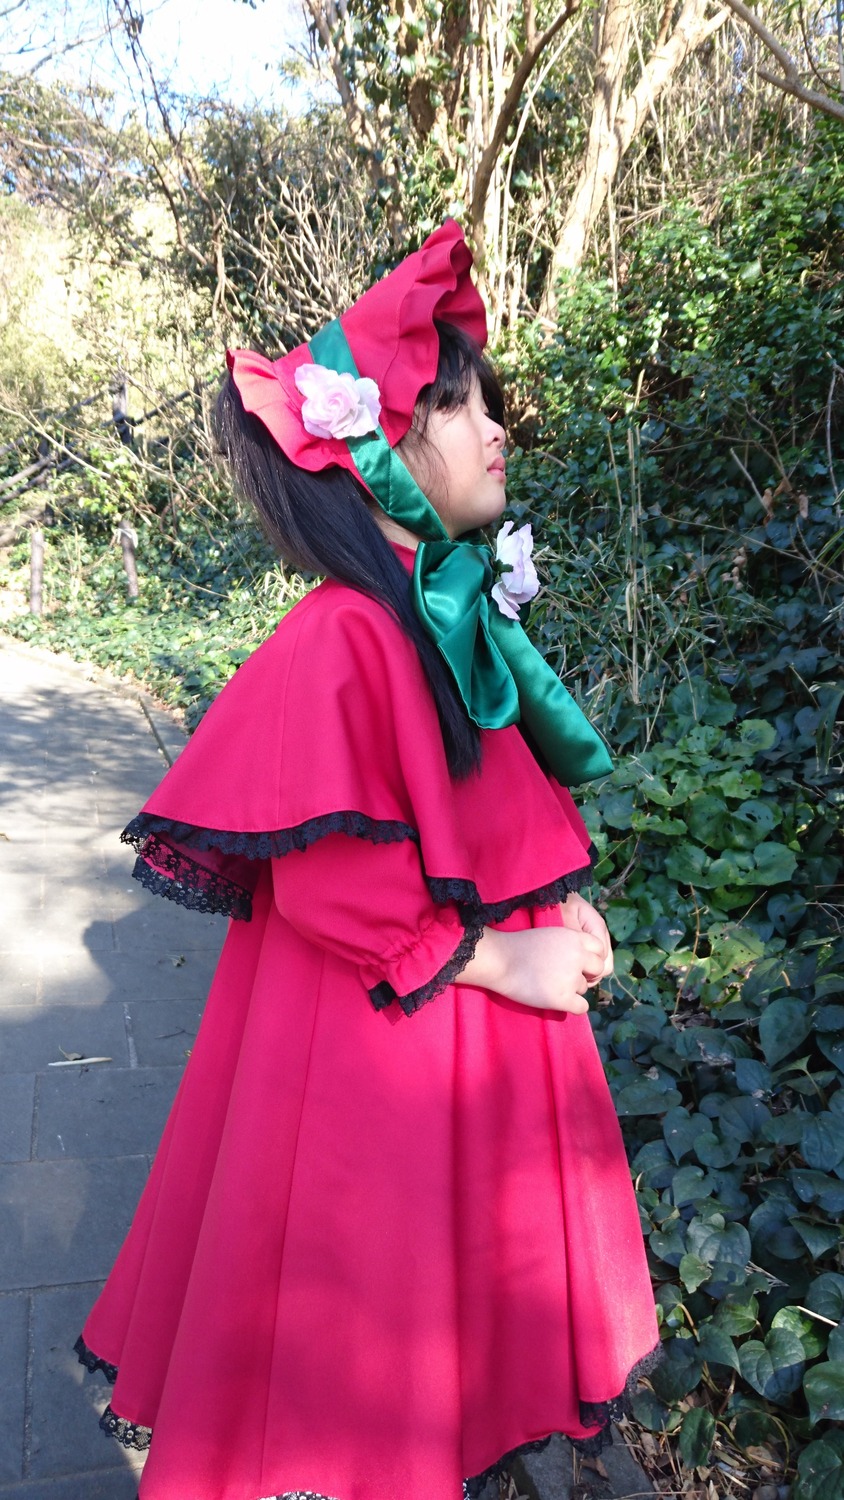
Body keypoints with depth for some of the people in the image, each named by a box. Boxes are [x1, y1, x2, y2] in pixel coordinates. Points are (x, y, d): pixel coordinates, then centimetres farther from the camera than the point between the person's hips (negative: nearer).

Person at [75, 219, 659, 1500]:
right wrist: (496, 959, -19)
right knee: (370, 1271, 13)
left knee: (488, 1241, 26)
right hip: (382, 1029, -9)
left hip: (496, 1001, 9)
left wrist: (564, 905, 1)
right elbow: (321, 880, -26)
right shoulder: (340, 640, -25)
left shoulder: (469, 614, 3)